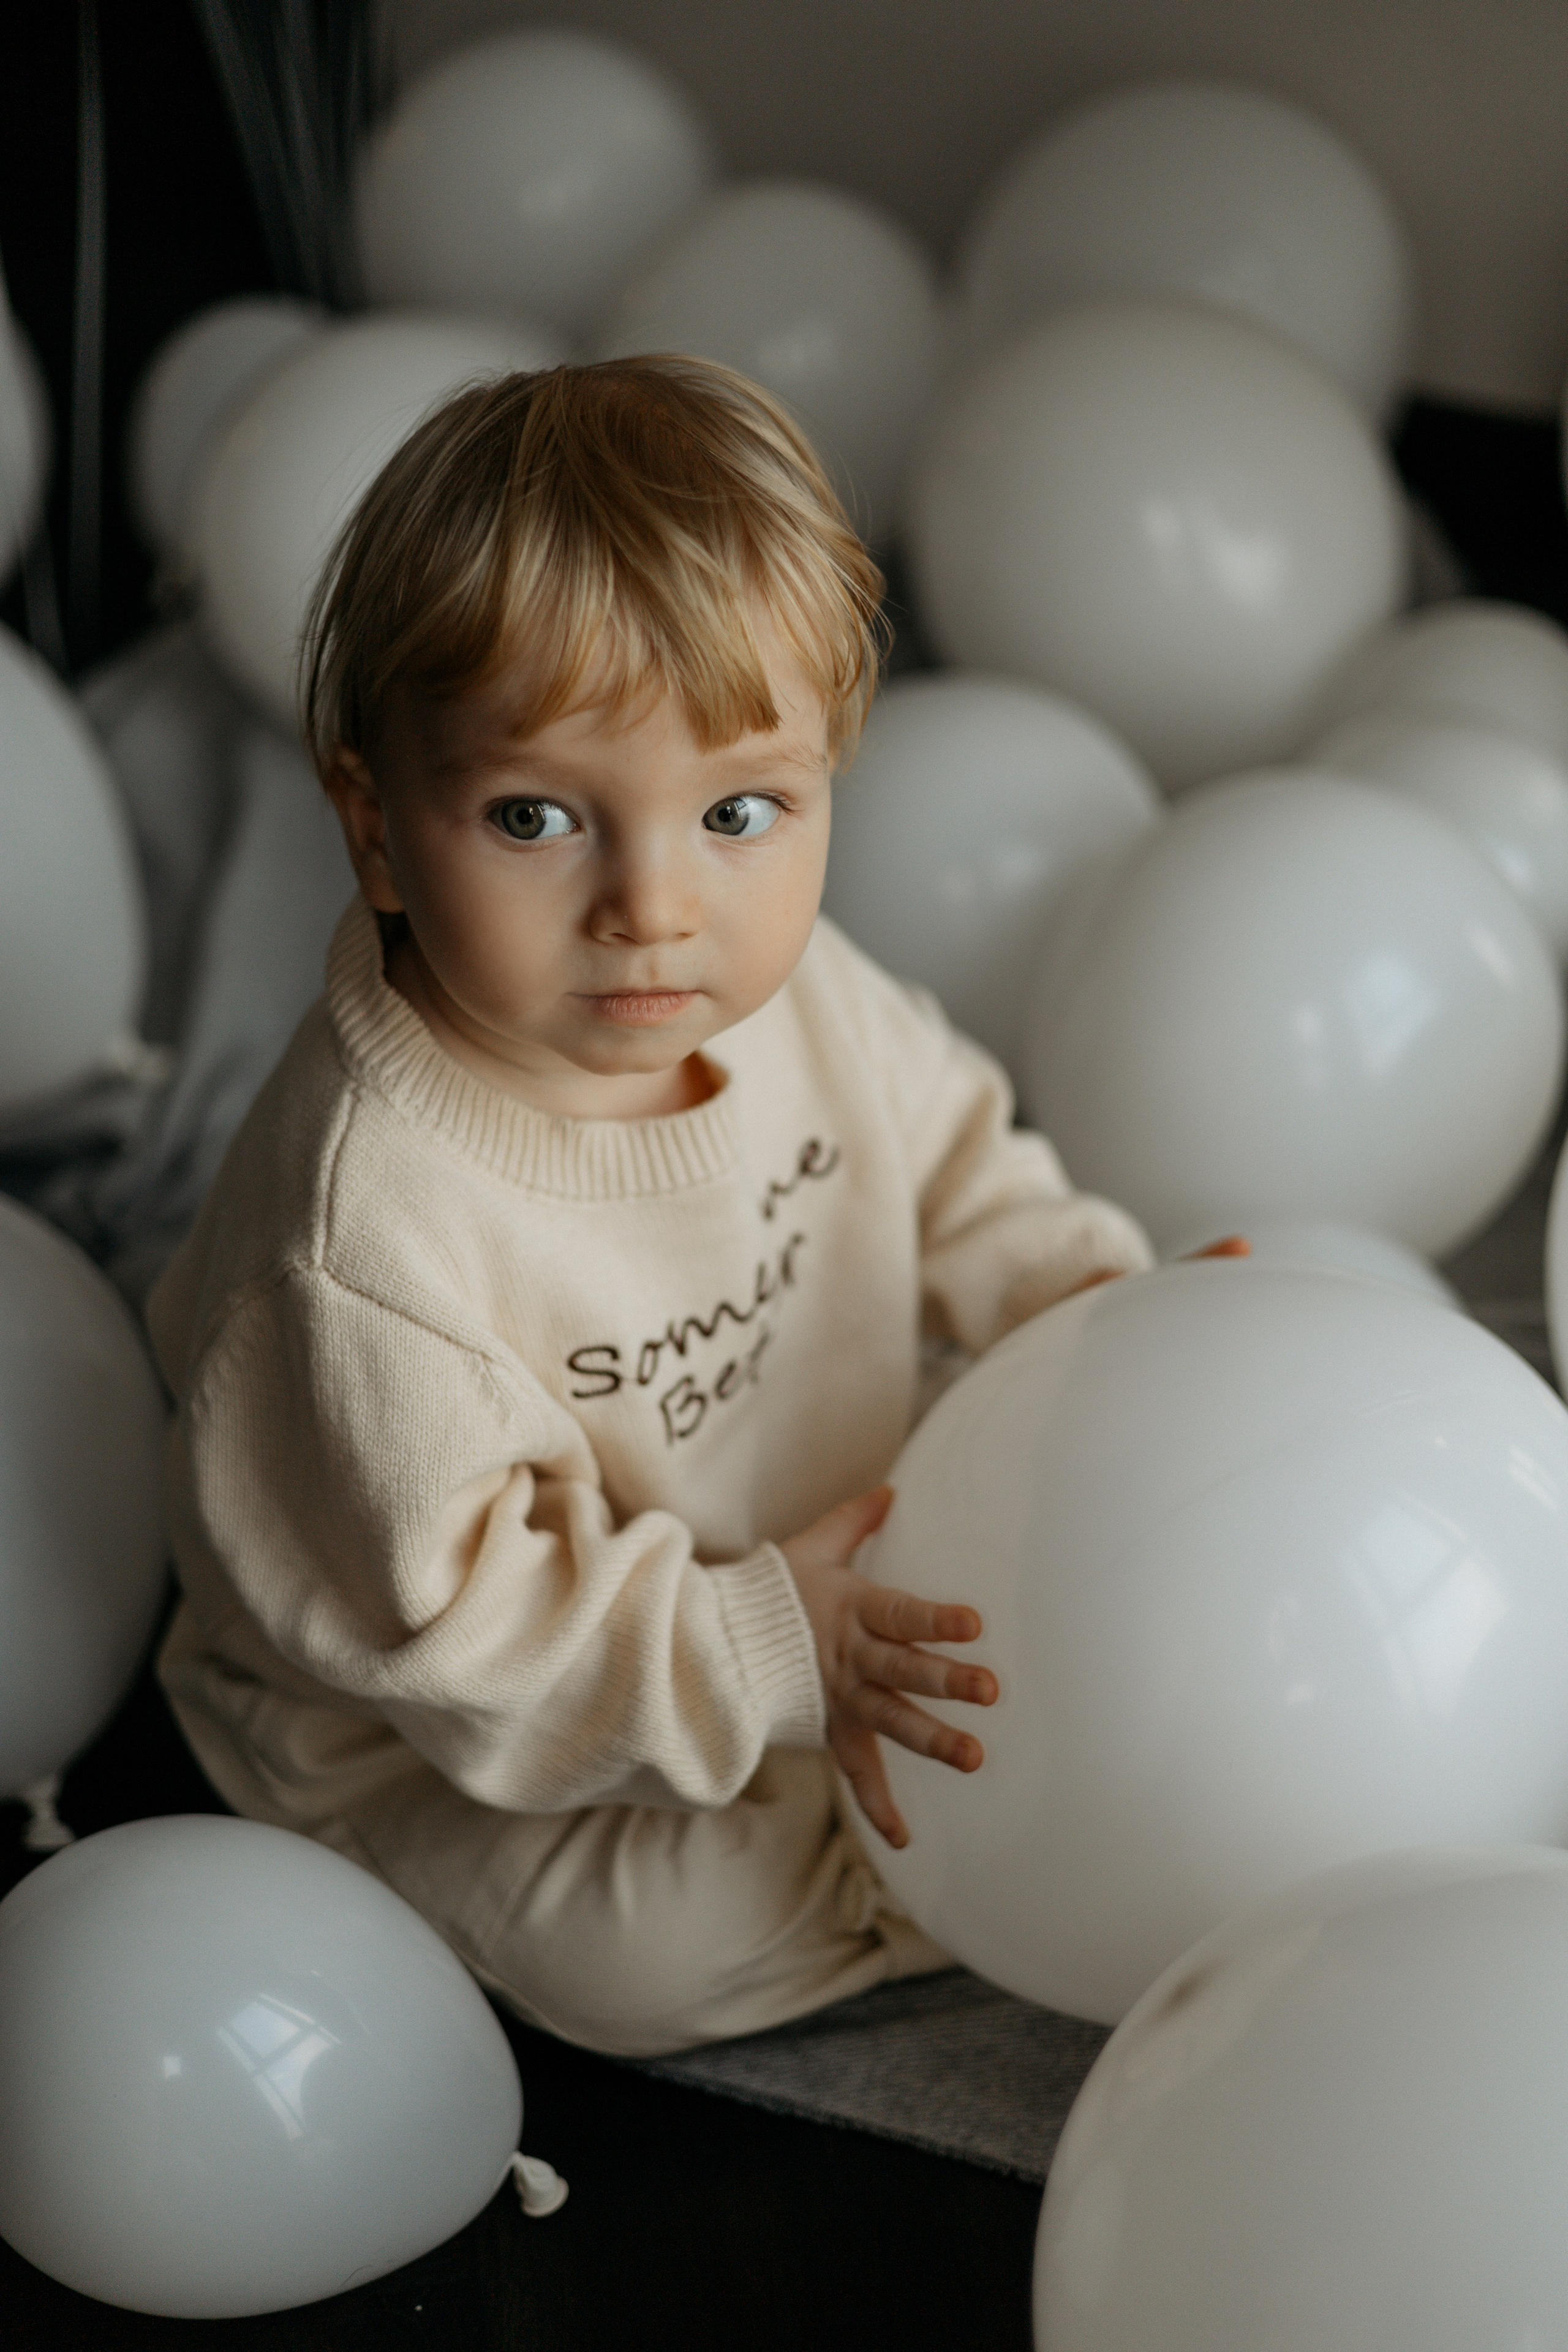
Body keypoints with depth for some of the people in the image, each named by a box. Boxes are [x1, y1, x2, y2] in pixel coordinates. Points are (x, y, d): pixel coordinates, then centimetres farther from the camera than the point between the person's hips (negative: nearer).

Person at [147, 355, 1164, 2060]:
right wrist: (764, 1661, -33)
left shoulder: (799, 992, -16)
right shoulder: (375, 1228, -40)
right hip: (454, 1731, -6)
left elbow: (949, 1163, 5)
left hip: (803, 1528, 6)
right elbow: (444, 1608, -31)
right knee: (656, 1948, -24)